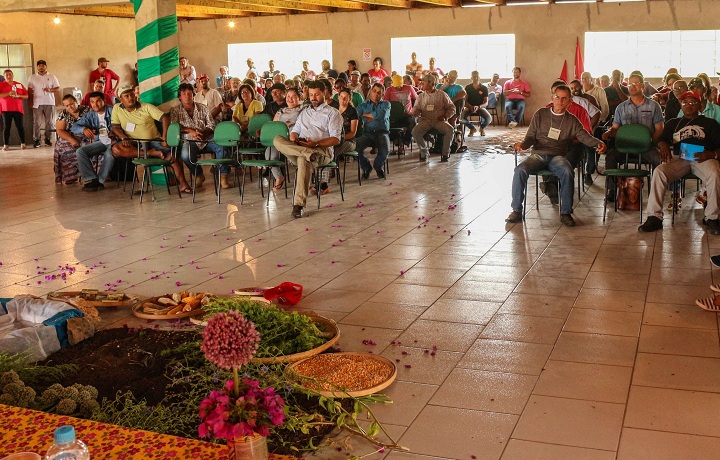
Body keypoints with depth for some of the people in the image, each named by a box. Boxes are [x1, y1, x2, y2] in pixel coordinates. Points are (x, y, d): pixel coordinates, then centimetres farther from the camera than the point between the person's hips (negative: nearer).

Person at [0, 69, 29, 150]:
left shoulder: (19, 85, 13)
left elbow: (27, 96, 12)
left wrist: (19, 96, -7)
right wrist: (8, 93, -16)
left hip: (18, 109, 1)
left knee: (20, 126, -3)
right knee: (7, 127, -1)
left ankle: (23, 143, 3)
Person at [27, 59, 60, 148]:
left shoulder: (52, 77, 6)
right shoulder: (32, 77, 8)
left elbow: (57, 88, 3)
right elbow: (30, 90, 7)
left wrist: (50, 90, -16)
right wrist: (30, 101, -1)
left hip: (49, 103, 0)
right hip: (37, 103, 0)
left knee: (49, 122, 4)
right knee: (37, 122, -3)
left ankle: (47, 139, 13)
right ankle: (36, 140, 1)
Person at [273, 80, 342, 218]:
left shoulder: (333, 113, 12)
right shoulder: (304, 113, 31)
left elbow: (336, 139, -1)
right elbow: (294, 131, 25)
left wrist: (316, 143, -17)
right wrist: (294, 139, -3)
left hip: (322, 149, -5)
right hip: (298, 147, 5)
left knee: (304, 160, -41)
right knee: (277, 140, -23)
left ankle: (299, 204, -42)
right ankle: (310, 154, -42)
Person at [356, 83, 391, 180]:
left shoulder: (386, 104, 17)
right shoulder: (363, 105, 18)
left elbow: (382, 115, -6)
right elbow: (359, 120, -2)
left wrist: (366, 114, 4)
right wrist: (375, 116, -5)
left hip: (382, 132, 0)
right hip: (367, 133, 1)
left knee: (385, 150, -32)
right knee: (356, 147, -30)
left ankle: (378, 166, 6)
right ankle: (366, 167, 1)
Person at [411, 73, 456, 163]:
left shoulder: (442, 94, 10)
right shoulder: (420, 97, 18)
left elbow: (452, 108, 9)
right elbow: (415, 109, 13)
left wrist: (445, 116, -8)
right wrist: (415, 111, -12)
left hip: (439, 121, -1)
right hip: (426, 120, 2)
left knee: (450, 130, -33)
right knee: (415, 131, -30)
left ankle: (445, 152, -11)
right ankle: (424, 151, -8)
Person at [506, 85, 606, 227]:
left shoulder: (571, 120, 13)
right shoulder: (540, 114, 12)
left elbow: (585, 137, 5)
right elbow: (531, 136, 11)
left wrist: (598, 143, -17)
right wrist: (522, 144, -12)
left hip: (558, 157, 0)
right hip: (538, 155, 0)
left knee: (567, 172, -35)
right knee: (520, 170, -31)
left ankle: (565, 213, -24)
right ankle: (516, 211, -22)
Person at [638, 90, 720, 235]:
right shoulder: (673, 123, 29)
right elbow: (661, 140, 16)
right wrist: (664, 146, -11)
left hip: (703, 159, -1)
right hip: (679, 159, 1)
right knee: (658, 172, -30)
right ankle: (654, 217, -30)